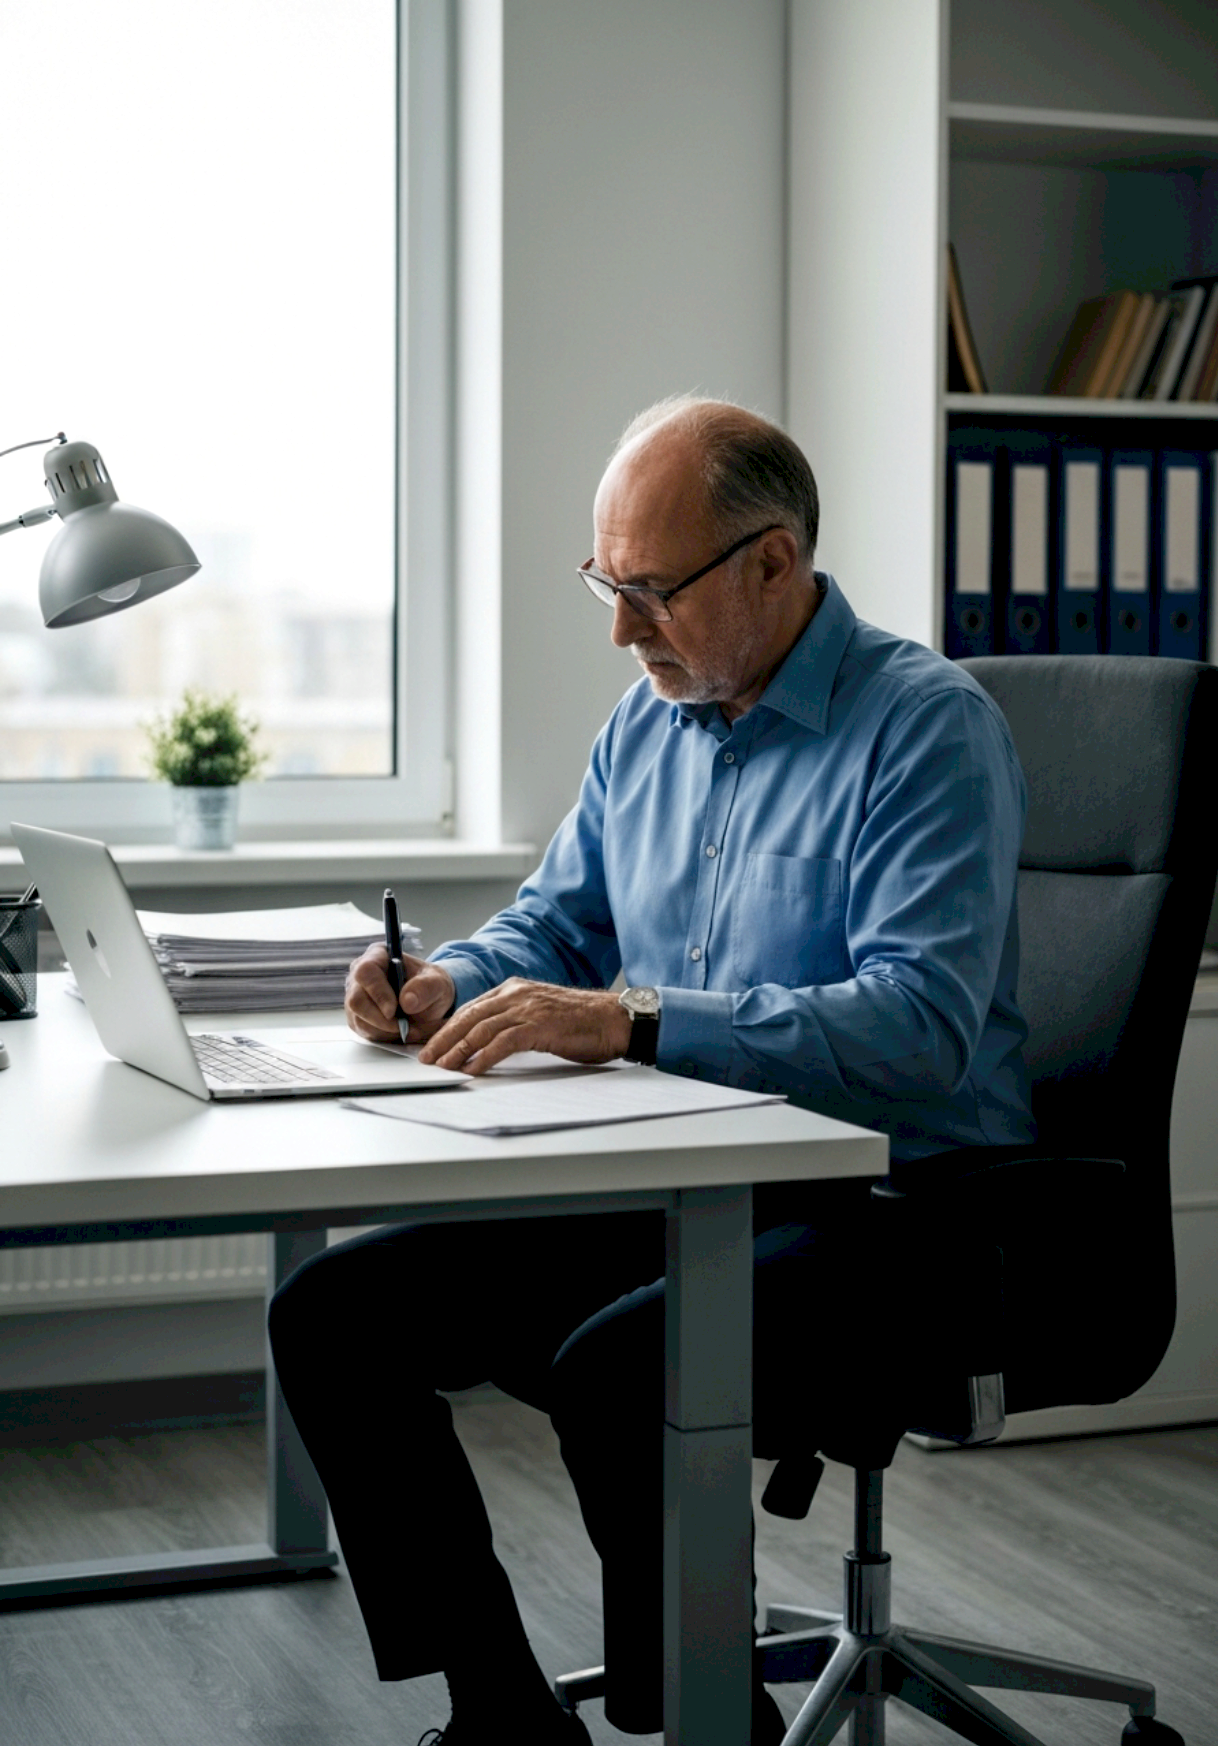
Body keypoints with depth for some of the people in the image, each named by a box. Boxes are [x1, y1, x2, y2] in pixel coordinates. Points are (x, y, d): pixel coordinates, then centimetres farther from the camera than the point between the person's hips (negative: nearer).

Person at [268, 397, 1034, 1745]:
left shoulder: (926, 725, -13)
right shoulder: (649, 719, 12)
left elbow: (921, 1020, -25)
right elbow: (555, 924, 22)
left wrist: (631, 1019, -30)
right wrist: (446, 985, -2)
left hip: (881, 1208, -8)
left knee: (615, 1368, -34)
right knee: (332, 1315, -4)